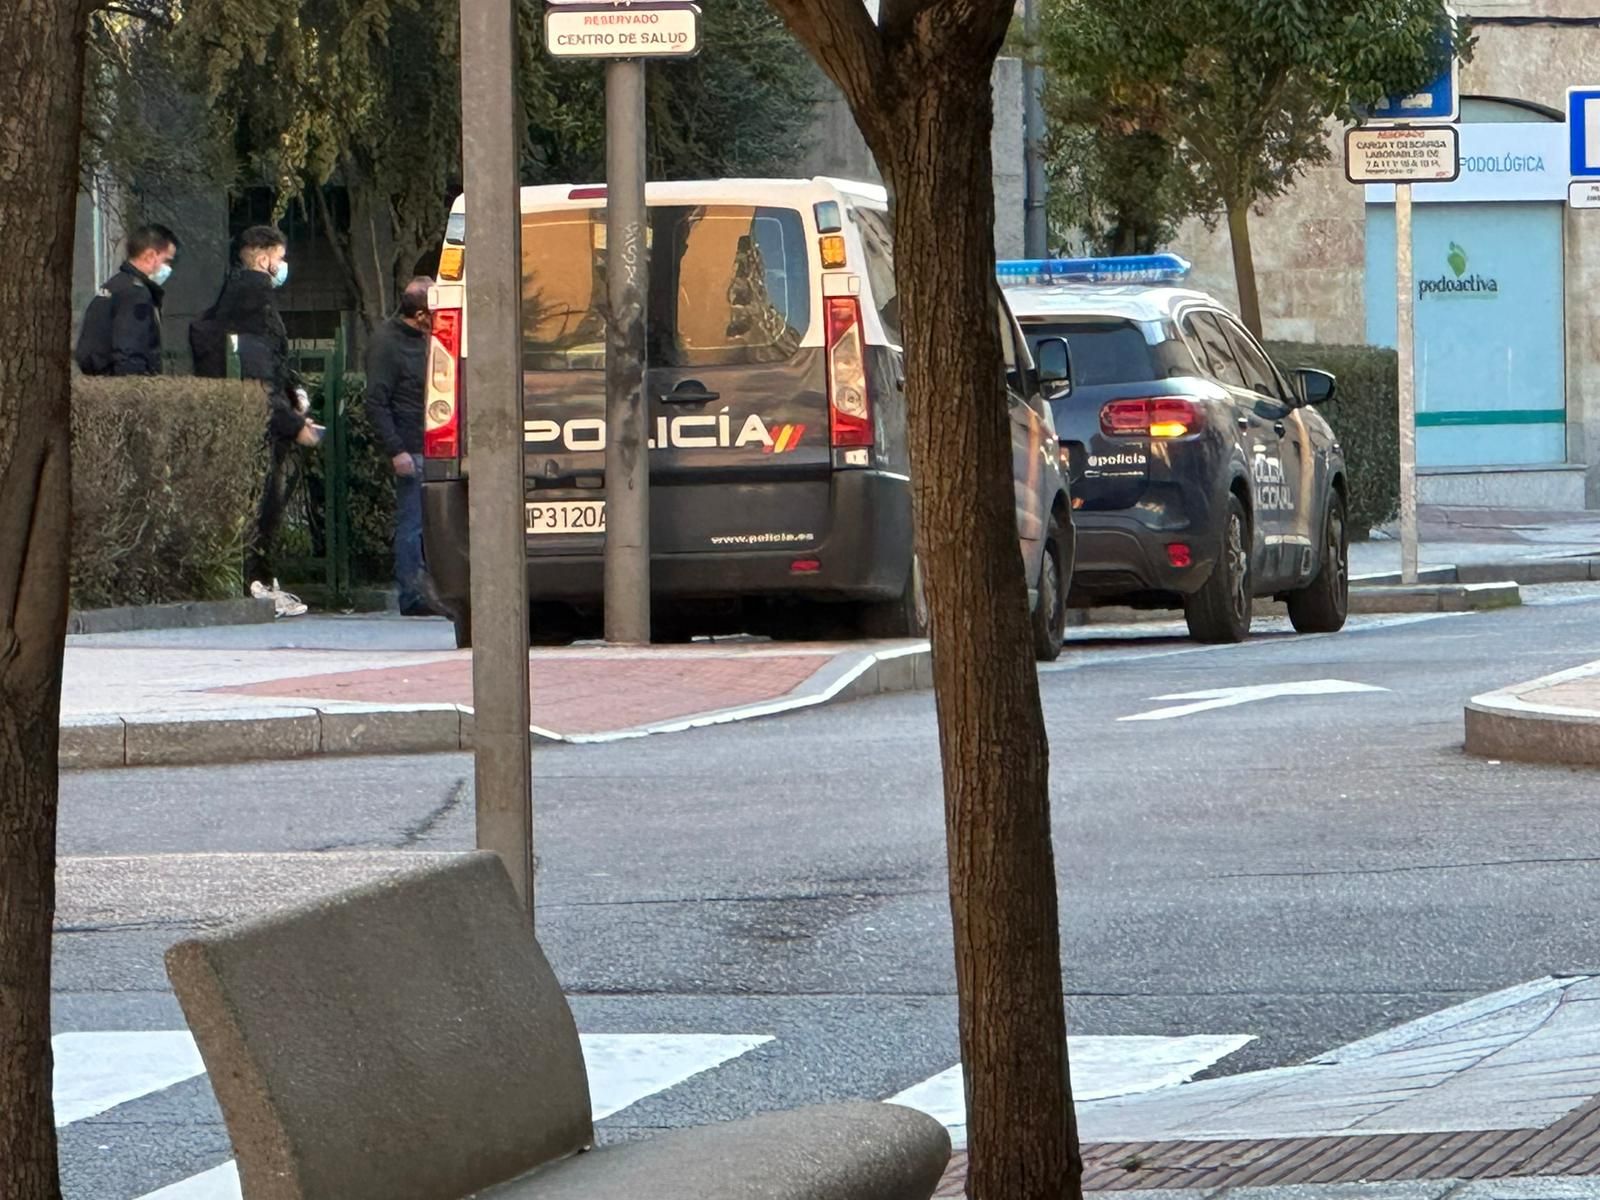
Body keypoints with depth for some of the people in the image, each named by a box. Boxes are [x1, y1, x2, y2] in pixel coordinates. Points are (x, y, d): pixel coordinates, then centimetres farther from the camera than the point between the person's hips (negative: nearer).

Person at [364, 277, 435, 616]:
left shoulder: (422, 338, 15)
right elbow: (376, 402, -14)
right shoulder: (386, 343, -11)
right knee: (411, 523, -5)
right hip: (412, 450, -8)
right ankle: (411, 597, -1)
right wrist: (396, 450, -19)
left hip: (434, 448, 8)